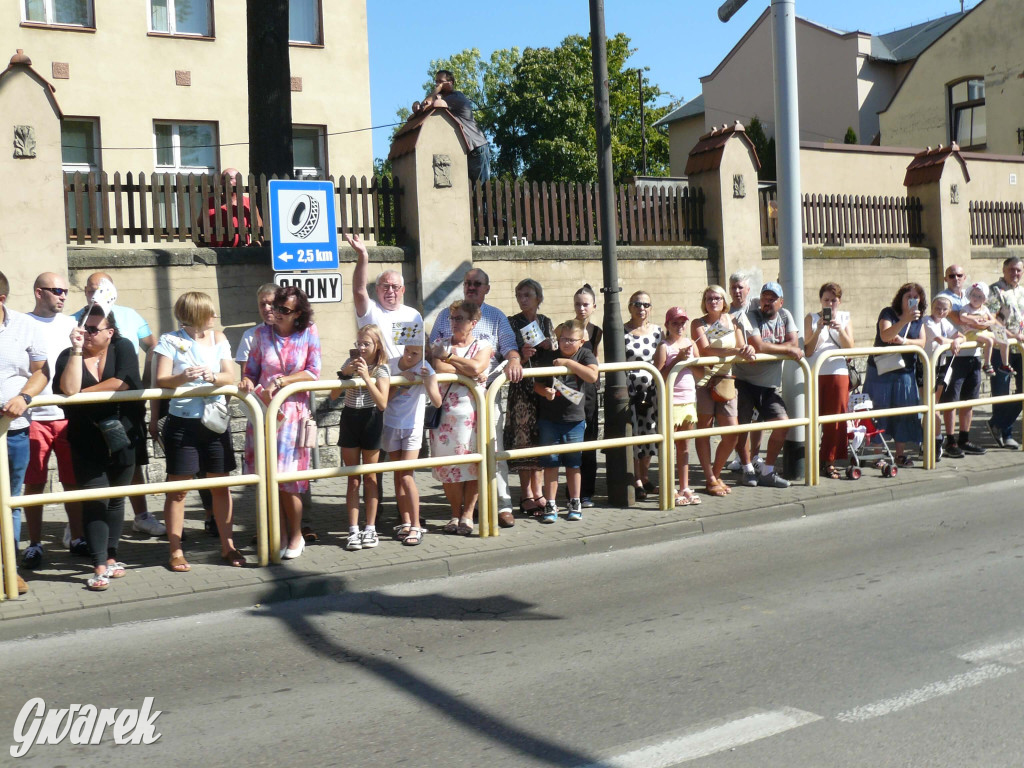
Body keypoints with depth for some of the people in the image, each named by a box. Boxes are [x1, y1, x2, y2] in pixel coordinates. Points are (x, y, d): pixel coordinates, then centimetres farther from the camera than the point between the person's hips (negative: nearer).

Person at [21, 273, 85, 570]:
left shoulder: (70, 323, 11)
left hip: (68, 414, 3)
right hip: (34, 416, -3)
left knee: (73, 480, 7)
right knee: (34, 484, 4)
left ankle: (77, 537, 18)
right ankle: (34, 544, 13)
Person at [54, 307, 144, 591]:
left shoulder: (123, 347, 0)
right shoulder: (68, 356, 0)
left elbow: (124, 381, -16)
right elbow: (68, 389, -18)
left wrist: (84, 393, -10)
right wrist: (77, 350, -18)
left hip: (121, 437, 1)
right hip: (87, 442, -1)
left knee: (116, 499, 11)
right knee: (95, 500, -8)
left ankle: (111, 557, 23)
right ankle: (99, 567, -7)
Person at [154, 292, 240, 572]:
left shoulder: (218, 338, 8)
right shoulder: (171, 341, -4)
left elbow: (230, 376, 1)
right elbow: (160, 381, -11)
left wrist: (213, 377, -20)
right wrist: (181, 378, -31)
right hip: (182, 422, -4)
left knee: (221, 484, 8)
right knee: (178, 488, 0)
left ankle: (227, 546, 18)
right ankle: (175, 552, 8)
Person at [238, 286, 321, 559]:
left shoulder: (309, 333, 0)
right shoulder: (262, 333, 5)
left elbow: (313, 373, -6)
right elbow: (251, 370, 8)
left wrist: (280, 381, -15)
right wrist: (248, 382, -14)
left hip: (293, 413, -2)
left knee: (288, 480, -1)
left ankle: (296, 536, 17)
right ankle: (281, 536, 15)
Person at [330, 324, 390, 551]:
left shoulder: (382, 369, -5)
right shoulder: (351, 362, 5)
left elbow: (382, 403, -18)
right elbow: (333, 396, 3)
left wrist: (366, 377, -24)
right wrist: (345, 373, -12)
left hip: (370, 420, -3)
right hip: (350, 419, 3)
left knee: (370, 477, 6)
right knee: (353, 479, 4)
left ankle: (370, 528, 13)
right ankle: (353, 530, 5)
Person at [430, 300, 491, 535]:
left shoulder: (483, 346, 8)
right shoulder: (442, 345, 14)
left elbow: (476, 367, -13)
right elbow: (439, 369, -6)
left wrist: (449, 356, -5)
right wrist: (467, 371, -8)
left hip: (473, 412, -1)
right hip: (445, 412, 2)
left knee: (474, 464, -3)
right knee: (447, 464, 0)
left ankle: (467, 515, 7)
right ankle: (455, 514, 13)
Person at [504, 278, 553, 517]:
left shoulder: (545, 322, 12)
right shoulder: (511, 323, 0)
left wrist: (550, 346, -4)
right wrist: (522, 356, -24)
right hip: (522, 387, -4)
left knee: (541, 437, 5)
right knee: (524, 436, -7)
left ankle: (537, 491, 14)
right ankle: (526, 495, 0)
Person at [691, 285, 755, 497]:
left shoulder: (732, 322, 12)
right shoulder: (698, 324, 0)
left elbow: (742, 348, 8)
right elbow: (705, 350, -15)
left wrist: (748, 350, -16)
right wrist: (735, 351, -24)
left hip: (725, 380, 4)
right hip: (703, 380, -4)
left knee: (732, 433, 0)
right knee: (703, 431, 1)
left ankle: (716, 474, 19)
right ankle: (710, 480, 10)